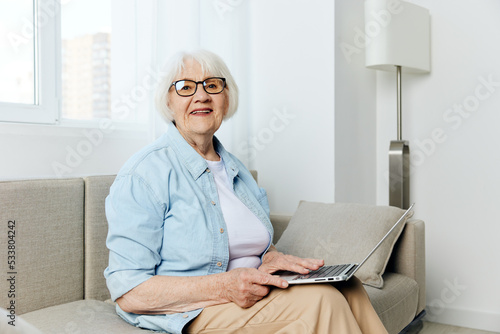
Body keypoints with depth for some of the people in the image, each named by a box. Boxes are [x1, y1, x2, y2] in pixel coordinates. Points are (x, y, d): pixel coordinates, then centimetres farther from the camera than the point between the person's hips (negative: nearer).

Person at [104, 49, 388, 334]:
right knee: (321, 300, -24)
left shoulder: (236, 169, 12)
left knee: (348, 288, -16)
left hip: (250, 297, 7)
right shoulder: (145, 172, -14)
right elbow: (128, 292, -18)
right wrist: (223, 287, -27)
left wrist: (271, 257, -2)